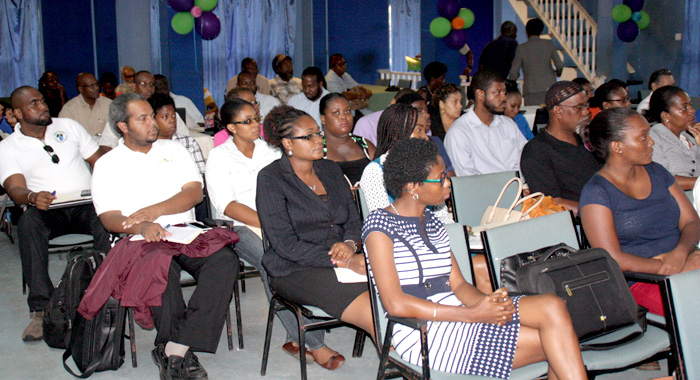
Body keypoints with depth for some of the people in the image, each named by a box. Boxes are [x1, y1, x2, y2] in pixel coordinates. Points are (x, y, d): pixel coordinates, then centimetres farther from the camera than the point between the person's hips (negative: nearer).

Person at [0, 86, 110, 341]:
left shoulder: (68, 126, 16)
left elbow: (99, 161, 16)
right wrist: (33, 197, -30)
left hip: (86, 204, 1)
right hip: (47, 211, 0)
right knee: (29, 223, -36)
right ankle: (41, 309, -34)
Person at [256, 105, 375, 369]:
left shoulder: (331, 170, 17)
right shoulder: (270, 179, -3)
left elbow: (354, 220, 19)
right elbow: (285, 244, -11)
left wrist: (350, 243, -7)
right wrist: (342, 261, -18)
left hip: (345, 261, 6)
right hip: (296, 270, -6)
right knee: (376, 313, -28)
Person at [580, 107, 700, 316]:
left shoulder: (656, 172, 16)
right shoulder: (596, 192, -5)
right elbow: (613, 260, -13)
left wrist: (680, 252, -10)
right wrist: (682, 267, -14)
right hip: (641, 283, -7)